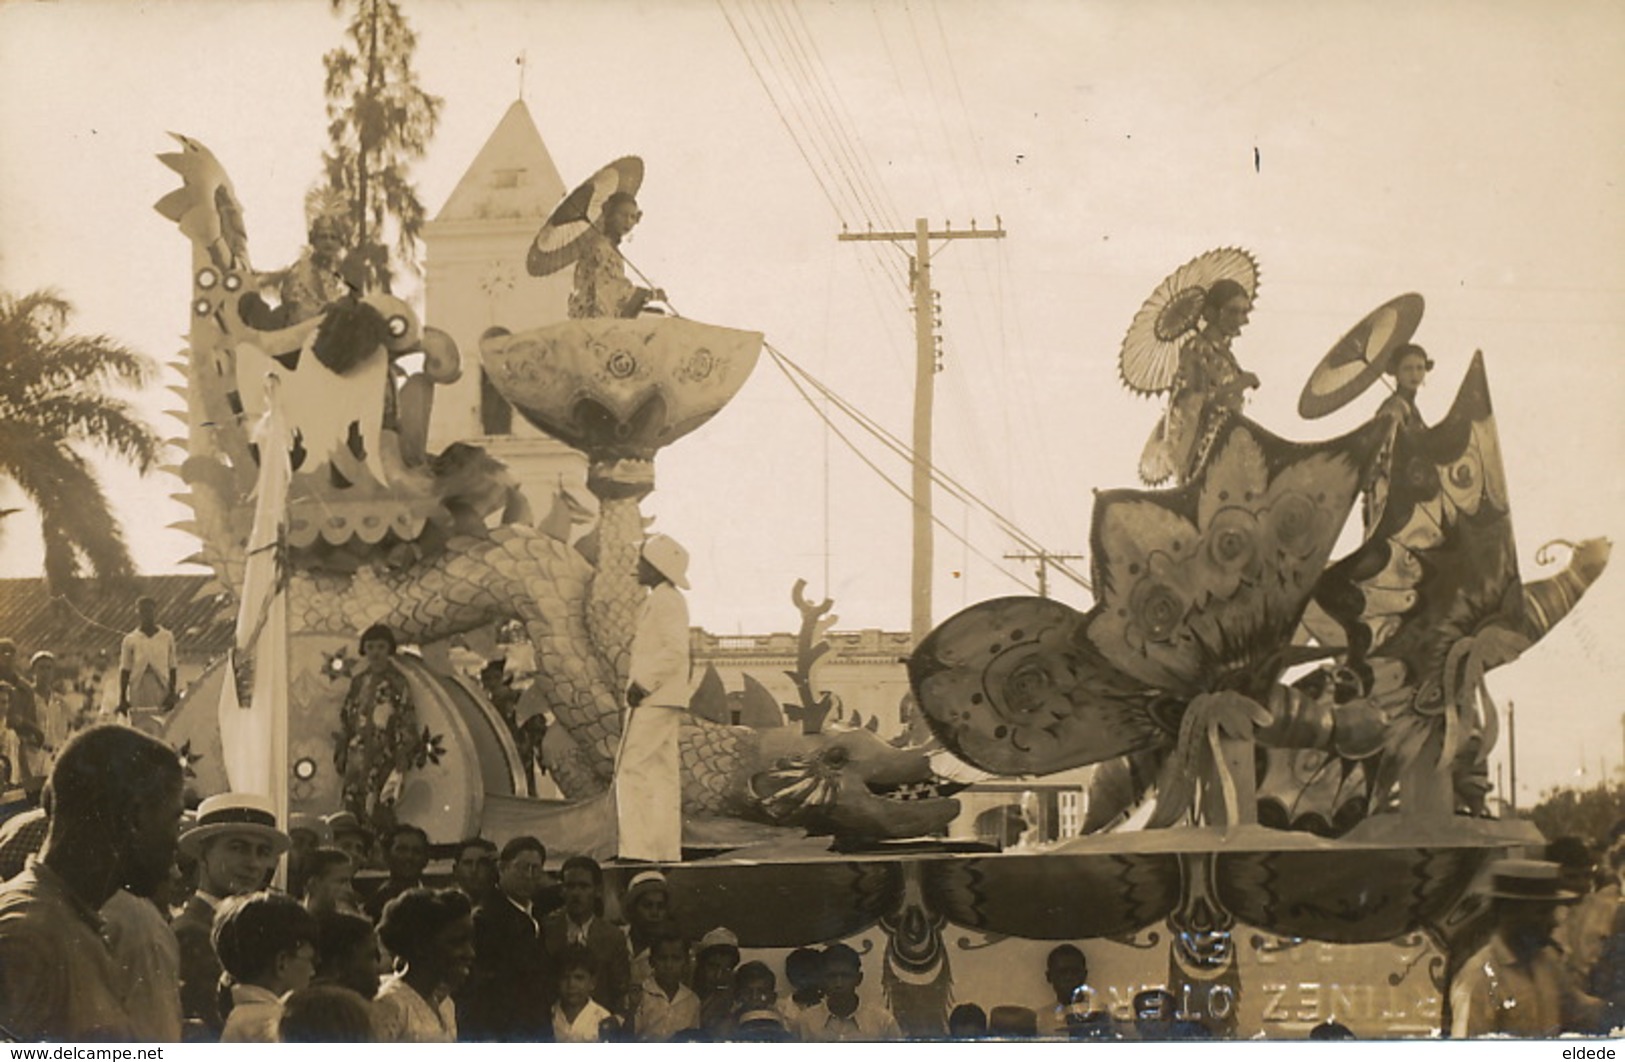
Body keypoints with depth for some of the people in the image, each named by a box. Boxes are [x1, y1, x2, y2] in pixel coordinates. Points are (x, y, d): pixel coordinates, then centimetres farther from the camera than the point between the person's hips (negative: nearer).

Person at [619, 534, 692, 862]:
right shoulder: (663, 599, 21)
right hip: (663, 700, 10)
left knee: (631, 773, -12)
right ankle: (666, 851, 10)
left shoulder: (665, 600, -11)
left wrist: (643, 682, -19)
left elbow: (674, 650, -20)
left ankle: (637, 850, -16)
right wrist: (637, 678, 17)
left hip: (655, 700, -10)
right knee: (661, 775, 9)